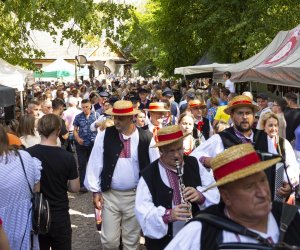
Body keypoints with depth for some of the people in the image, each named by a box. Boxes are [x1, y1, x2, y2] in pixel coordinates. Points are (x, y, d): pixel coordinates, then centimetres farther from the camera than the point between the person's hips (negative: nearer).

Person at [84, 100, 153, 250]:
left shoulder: (146, 138, -7)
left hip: (136, 196, 0)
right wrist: (95, 190, -1)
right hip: (110, 195, 0)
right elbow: (95, 164, 0)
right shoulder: (104, 135, -5)